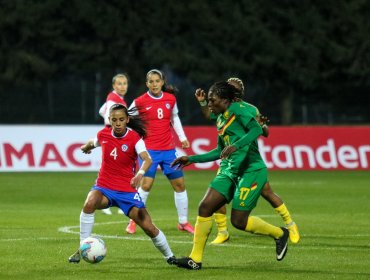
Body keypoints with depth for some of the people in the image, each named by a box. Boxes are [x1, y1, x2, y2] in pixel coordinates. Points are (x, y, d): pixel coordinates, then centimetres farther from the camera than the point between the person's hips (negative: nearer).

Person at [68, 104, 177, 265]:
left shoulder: (134, 138, -13)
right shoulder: (103, 134, -3)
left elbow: (147, 159, -30)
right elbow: (93, 143, 23)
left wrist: (140, 173, -50)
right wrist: (86, 147, 44)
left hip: (127, 191, -1)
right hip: (104, 187, 2)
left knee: (148, 227, -7)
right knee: (90, 204, -32)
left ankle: (169, 257, 18)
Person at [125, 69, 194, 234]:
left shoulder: (170, 99, 3)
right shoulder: (140, 102, -7)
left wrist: (182, 137, 13)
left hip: (168, 149, 4)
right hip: (149, 149, -4)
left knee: (179, 184, 6)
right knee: (146, 184, -15)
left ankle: (183, 222, 19)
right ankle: (133, 221, -1)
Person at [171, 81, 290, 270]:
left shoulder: (237, 109, -9)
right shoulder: (220, 119, 16)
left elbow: (257, 129, -24)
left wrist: (236, 145, -37)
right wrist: (191, 159, 25)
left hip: (251, 171, -8)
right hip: (229, 171, 8)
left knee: (238, 221, -8)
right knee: (205, 207, -5)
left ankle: (279, 234, 17)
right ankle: (195, 259, 0)